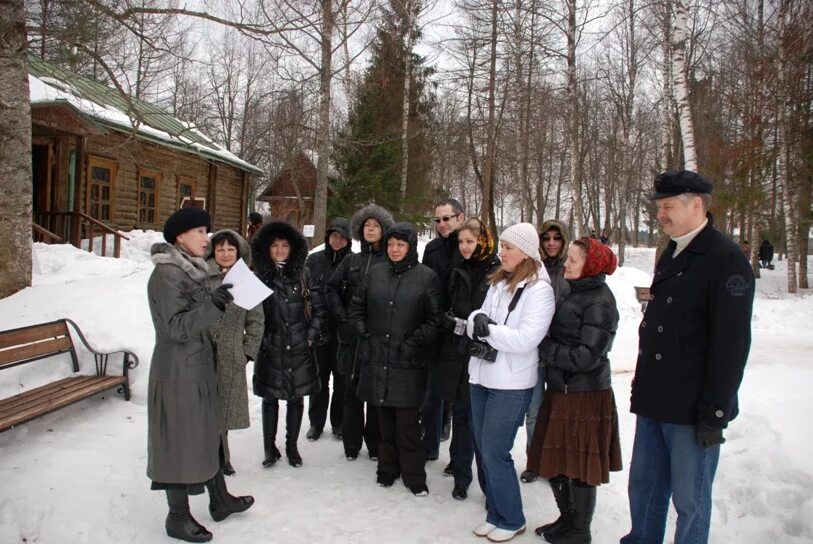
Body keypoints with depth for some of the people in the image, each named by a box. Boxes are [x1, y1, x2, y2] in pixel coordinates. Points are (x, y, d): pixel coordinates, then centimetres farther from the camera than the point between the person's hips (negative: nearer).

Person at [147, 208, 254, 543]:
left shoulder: (190, 270, 11)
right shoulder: (166, 273, -16)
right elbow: (176, 327, -23)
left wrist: (218, 300, 5)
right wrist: (212, 304, -31)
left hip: (198, 366, 9)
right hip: (177, 370, -9)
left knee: (208, 433, 17)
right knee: (180, 438, 2)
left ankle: (219, 499, 31)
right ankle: (178, 517, 18)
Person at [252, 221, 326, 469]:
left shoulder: (302, 275, 2)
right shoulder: (260, 277, 0)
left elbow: (318, 309, 5)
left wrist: (311, 335, -1)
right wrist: (259, 340, -5)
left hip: (299, 349, 1)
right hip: (270, 350, -1)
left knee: (296, 399, 9)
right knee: (270, 398, 8)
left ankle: (292, 447, 24)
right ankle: (269, 448, 23)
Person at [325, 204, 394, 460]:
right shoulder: (350, 261, 11)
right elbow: (331, 288, 9)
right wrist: (343, 317, -1)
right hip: (352, 334, 2)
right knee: (352, 388, 6)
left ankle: (375, 443, 16)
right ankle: (351, 443, 16)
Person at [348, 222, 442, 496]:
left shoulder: (426, 276, -4)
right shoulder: (376, 272, 7)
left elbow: (434, 318, -4)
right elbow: (356, 306, 16)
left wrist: (414, 342, -10)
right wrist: (364, 333, 5)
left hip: (408, 361, -3)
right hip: (377, 357, 4)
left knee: (407, 421, -1)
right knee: (385, 418, 13)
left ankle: (413, 475, 13)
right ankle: (388, 468, 28)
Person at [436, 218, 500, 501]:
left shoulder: (498, 272, -6)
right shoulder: (459, 272, 11)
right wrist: (451, 321, 3)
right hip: (457, 354, 5)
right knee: (461, 416, 12)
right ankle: (461, 477, 25)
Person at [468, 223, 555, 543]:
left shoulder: (539, 289, -11)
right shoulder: (498, 283, 12)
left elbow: (525, 340, -20)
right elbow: (477, 319, 9)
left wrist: (488, 330, -15)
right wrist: (478, 324, -12)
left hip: (511, 386, -7)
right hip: (482, 378, 7)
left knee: (495, 453, -3)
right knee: (484, 450, 13)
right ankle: (496, 514, 28)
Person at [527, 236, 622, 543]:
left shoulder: (600, 303, -15)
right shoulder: (575, 293, 10)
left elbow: (586, 356, -20)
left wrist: (544, 348, -14)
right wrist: (545, 349, -2)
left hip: (585, 396, -8)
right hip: (561, 391, 8)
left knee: (579, 469, 6)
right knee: (554, 462, 17)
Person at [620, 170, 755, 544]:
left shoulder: (726, 260, -12)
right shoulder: (671, 255, 14)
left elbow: (731, 343, -16)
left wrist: (714, 414, -17)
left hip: (691, 410, -8)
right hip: (655, 402, 8)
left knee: (689, 499, 5)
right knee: (643, 486, 17)